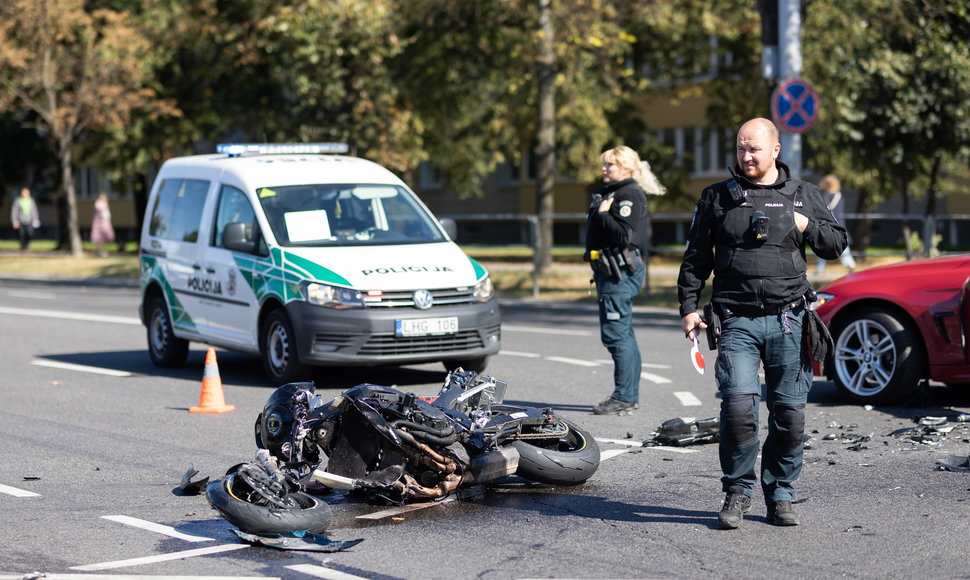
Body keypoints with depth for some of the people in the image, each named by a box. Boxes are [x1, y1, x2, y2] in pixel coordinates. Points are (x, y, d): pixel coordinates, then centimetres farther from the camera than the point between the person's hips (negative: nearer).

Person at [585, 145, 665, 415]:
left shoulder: (630, 195, -12)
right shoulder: (609, 193, 19)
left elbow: (624, 235, -23)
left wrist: (602, 214, -16)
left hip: (620, 272, -11)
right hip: (609, 271, 11)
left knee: (615, 334, -10)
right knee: (624, 335, 13)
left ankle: (624, 397, -7)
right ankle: (629, 396, 19)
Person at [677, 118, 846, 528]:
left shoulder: (802, 195, 12)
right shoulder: (717, 198, 10)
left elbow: (837, 244, 17)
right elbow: (695, 258, 13)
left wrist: (806, 227, -2)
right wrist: (688, 307, 5)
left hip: (788, 320, 1)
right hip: (737, 321, -1)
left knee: (789, 412, 1)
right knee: (738, 405, -16)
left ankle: (780, 494, 16)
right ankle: (737, 491, 1)